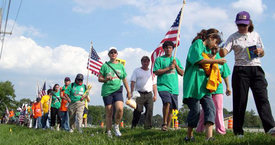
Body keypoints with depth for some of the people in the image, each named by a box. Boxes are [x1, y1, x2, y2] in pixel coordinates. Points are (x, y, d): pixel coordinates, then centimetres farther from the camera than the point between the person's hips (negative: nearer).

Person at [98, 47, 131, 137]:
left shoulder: (121, 66, 14)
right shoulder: (105, 65, 6)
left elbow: (125, 80, 18)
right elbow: (99, 79, 6)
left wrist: (128, 91, 16)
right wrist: (106, 79, -14)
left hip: (117, 90, 1)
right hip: (107, 91, -1)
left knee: (120, 109, -20)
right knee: (109, 113, -1)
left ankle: (116, 126, 3)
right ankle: (109, 132, 12)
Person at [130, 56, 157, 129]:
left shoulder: (151, 72, 19)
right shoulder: (136, 70, 11)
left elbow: (154, 84, 19)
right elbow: (133, 82, 4)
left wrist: (155, 95, 10)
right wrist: (132, 92, -9)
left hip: (149, 94, 3)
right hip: (139, 94, -3)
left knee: (149, 110, -7)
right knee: (138, 110, -9)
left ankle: (148, 126, -1)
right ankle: (133, 125, 2)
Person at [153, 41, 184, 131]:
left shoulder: (176, 60, 20)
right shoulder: (159, 59, 8)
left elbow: (182, 73, 16)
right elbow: (156, 72, -4)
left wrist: (176, 65, 1)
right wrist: (169, 68, -8)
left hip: (174, 87, 4)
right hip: (163, 86, -4)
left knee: (171, 108, 3)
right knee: (167, 102, -25)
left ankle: (168, 126, 13)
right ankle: (164, 123, -11)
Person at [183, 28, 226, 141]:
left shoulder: (208, 49, 25)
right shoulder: (198, 43, -1)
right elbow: (198, 60, -16)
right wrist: (216, 61, -12)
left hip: (204, 84, 8)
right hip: (194, 83, -8)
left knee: (210, 108, -8)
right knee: (195, 110, -5)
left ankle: (209, 137, -16)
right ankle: (189, 136, 12)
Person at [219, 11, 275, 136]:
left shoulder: (255, 35, 14)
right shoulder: (233, 37, 4)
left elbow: (262, 54, 20)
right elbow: (224, 52, -10)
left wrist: (259, 51, -4)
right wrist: (219, 49, -33)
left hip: (256, 69, 3)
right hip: (240, 70, -2)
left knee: (262, 97, -9)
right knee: (240, 100, -2)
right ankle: (238, 132, 3)